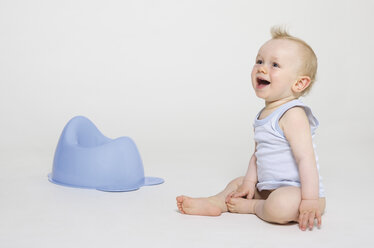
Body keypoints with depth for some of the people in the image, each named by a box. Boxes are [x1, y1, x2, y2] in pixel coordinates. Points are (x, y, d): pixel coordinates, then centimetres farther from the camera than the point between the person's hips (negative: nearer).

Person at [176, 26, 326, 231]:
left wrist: (310, 201, -29)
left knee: (280, 205, -38)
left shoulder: (293, 115, -20)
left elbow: (306, 158, -26)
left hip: (297, 190, -10)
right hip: (269, 188, 10)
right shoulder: (264, 114, 11)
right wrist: (249, 182, 4)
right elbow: (258, 154, 15)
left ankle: (251, 206, -9)